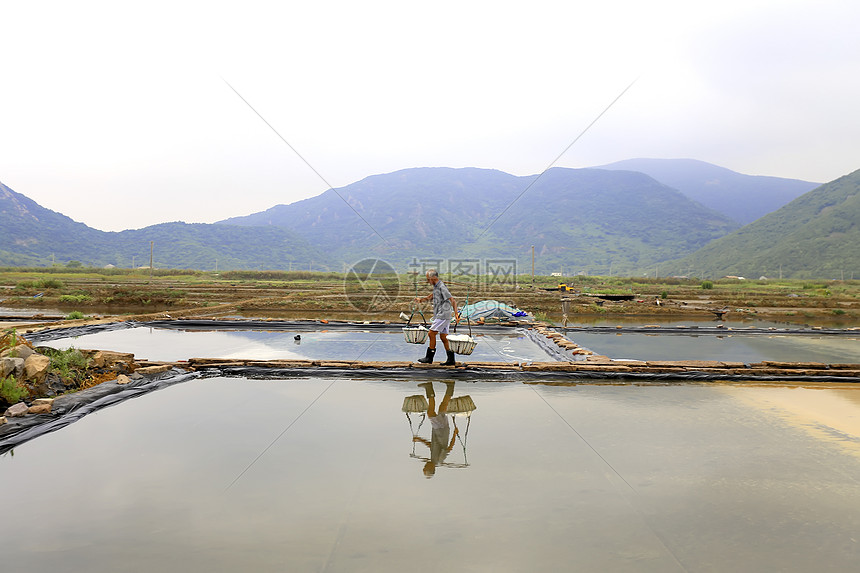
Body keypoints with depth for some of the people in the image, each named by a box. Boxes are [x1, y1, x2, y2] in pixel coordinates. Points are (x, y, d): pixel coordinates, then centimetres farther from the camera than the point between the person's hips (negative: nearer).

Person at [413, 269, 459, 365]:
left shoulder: (442, 287, -17)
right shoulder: (436, 287, 13)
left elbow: (453, 301, -20)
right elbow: (431, 297, 32)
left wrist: (456, 314, -27)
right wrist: (421, 299, 19)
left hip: (443, 315, -10)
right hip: (440, 315, 10)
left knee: (431, 333, -5)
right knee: (443, 337, 8)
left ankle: (429, 357, 3)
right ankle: (451, 360, 10)